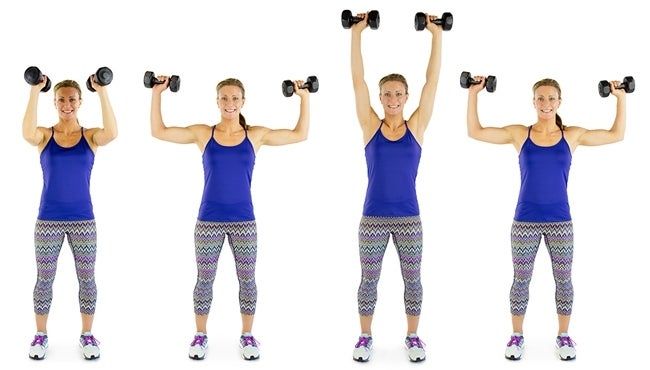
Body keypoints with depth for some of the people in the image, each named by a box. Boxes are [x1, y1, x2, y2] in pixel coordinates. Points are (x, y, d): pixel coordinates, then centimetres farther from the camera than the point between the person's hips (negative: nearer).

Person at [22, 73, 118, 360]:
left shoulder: (90, 136, 0)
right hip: (49, 219, 0)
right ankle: (41, 335, 20)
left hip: (83, 219, 0)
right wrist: (35, 91, -26)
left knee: (86, 278, 6)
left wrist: (102, 92, -25)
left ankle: (87, 334, 20)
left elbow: (111, 133, -23)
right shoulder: (44, 135, -1)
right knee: (44, 279, 7)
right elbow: (27, 134, -25)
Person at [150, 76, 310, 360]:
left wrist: (304, 97, 2)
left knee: (247, 279, 7)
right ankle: (200, 335, 22)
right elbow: (158, 131, 2)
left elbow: (300, 134, 7)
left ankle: (247, 335, 21)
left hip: (243, 220, 0)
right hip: (209, 220, 0)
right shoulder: (203, 134, 1)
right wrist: (157, 93, -2)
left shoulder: (256, 135, 2)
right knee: (205, 279, 8)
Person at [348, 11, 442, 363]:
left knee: (412, 279, 9)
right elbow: (357, 80, -5)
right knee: (369, 280, 8)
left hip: (409, 218, 1)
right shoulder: (371, 126, -1)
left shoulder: (416, 126, 0)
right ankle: (365, 337, 21)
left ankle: (413, 337, 22)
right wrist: (357, 33, -9)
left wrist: (436, 35, -6)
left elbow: (432, 81, -3)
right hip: (373, 218, 0)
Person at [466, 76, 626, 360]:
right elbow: (475, 132, 1)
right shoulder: (519, 134, -1)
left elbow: (616, 134, 7)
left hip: (560, 220, 1)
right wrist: (473, 94, -3)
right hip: (525, 220, -1)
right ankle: (517, 335, 22)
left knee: (563, 279, 9)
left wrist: (620, 98, 2)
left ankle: (563, 335, 24)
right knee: (521, 279, 8)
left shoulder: (572, 135, 1)